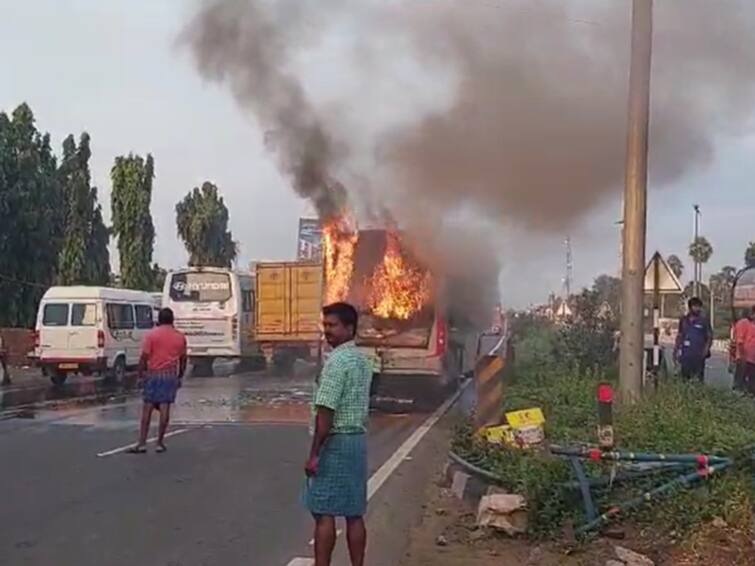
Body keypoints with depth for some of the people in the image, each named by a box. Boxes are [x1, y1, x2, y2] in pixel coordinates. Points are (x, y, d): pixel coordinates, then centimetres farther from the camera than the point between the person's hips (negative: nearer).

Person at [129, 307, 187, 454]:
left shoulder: (151, 334, -3)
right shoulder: (180, 337, 6)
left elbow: (144, 357, -7)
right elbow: (183, 359, 11)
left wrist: (140, 375, 1)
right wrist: (180, 377, 20)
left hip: (153, 374, -2)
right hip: (171, 375, 2)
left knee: (147, 409, 3)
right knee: (165, 409, 2)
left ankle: (142, 443, 1)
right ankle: (160, 443, 5)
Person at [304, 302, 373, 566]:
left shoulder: (337, 361, -16)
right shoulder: (362, 360, 13)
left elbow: (325, 412, -20)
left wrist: (314, 453, -17)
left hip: (335, 443, -9)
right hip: (358, 441, 9)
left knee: (324, 513, -2)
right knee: (354, 514, 10)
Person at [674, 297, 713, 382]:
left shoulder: (704, 321, 2)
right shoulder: (684, 320, 10)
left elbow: (710, 337, 2)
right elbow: (680, 336, 17)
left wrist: (706, 348, -13)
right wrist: (676, 350, 12)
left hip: (699, 355, -3)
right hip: (685, 355, 3)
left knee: (699, 378, -6)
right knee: (685, 377, 6)